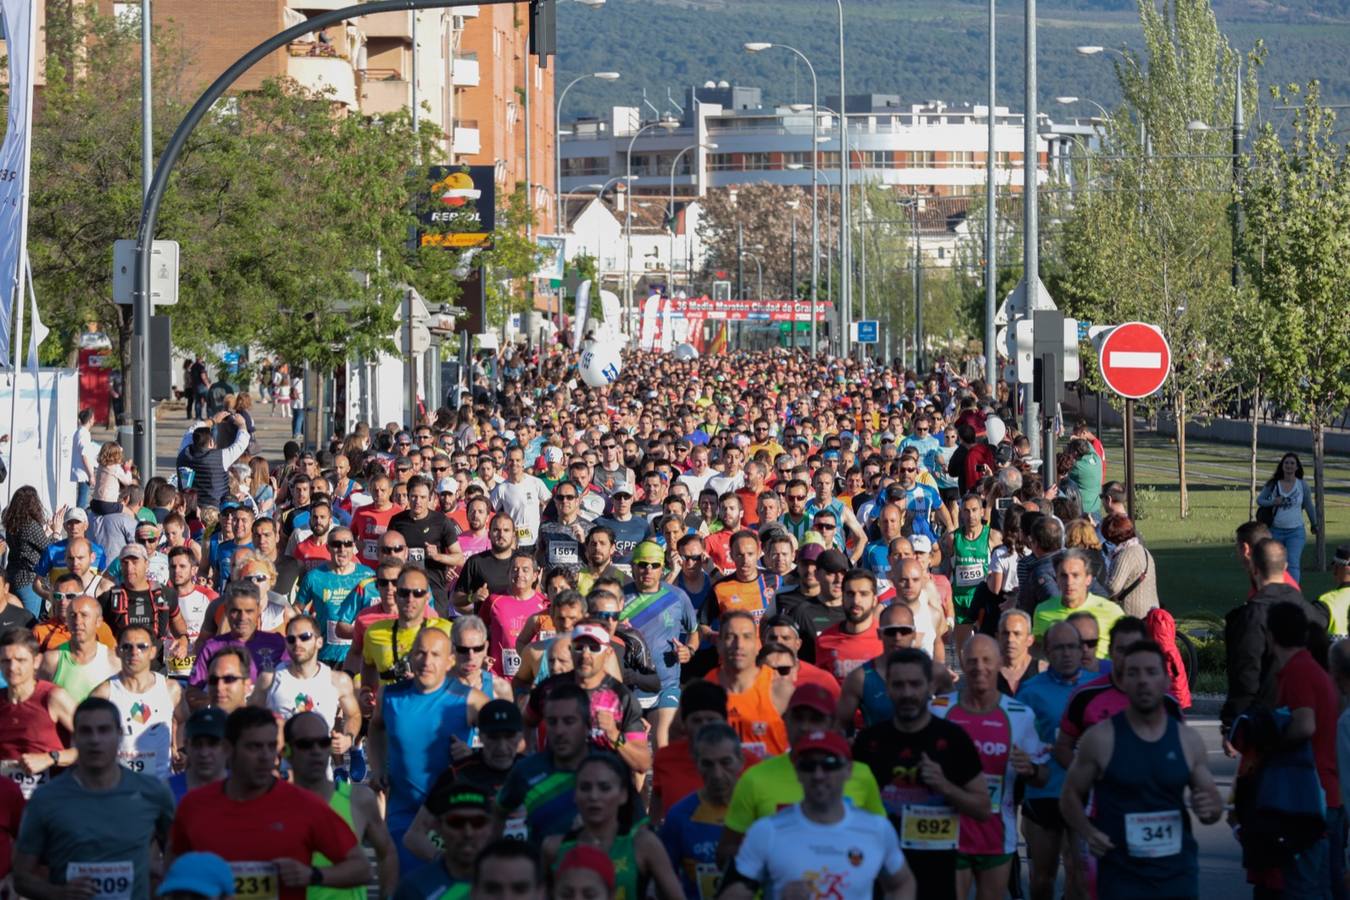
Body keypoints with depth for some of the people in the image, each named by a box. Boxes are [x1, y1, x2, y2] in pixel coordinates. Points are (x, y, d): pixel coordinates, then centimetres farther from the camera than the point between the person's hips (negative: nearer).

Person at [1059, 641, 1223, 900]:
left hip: (1178, 874, 3)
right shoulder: (1101, 738, -4)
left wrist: (1210, 808, -11)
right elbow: (1070, 795, 3)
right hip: (1121, 876, -3)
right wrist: (1088, 832, -16)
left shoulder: (1188, 740, 5)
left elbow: (1213, 799, 14)